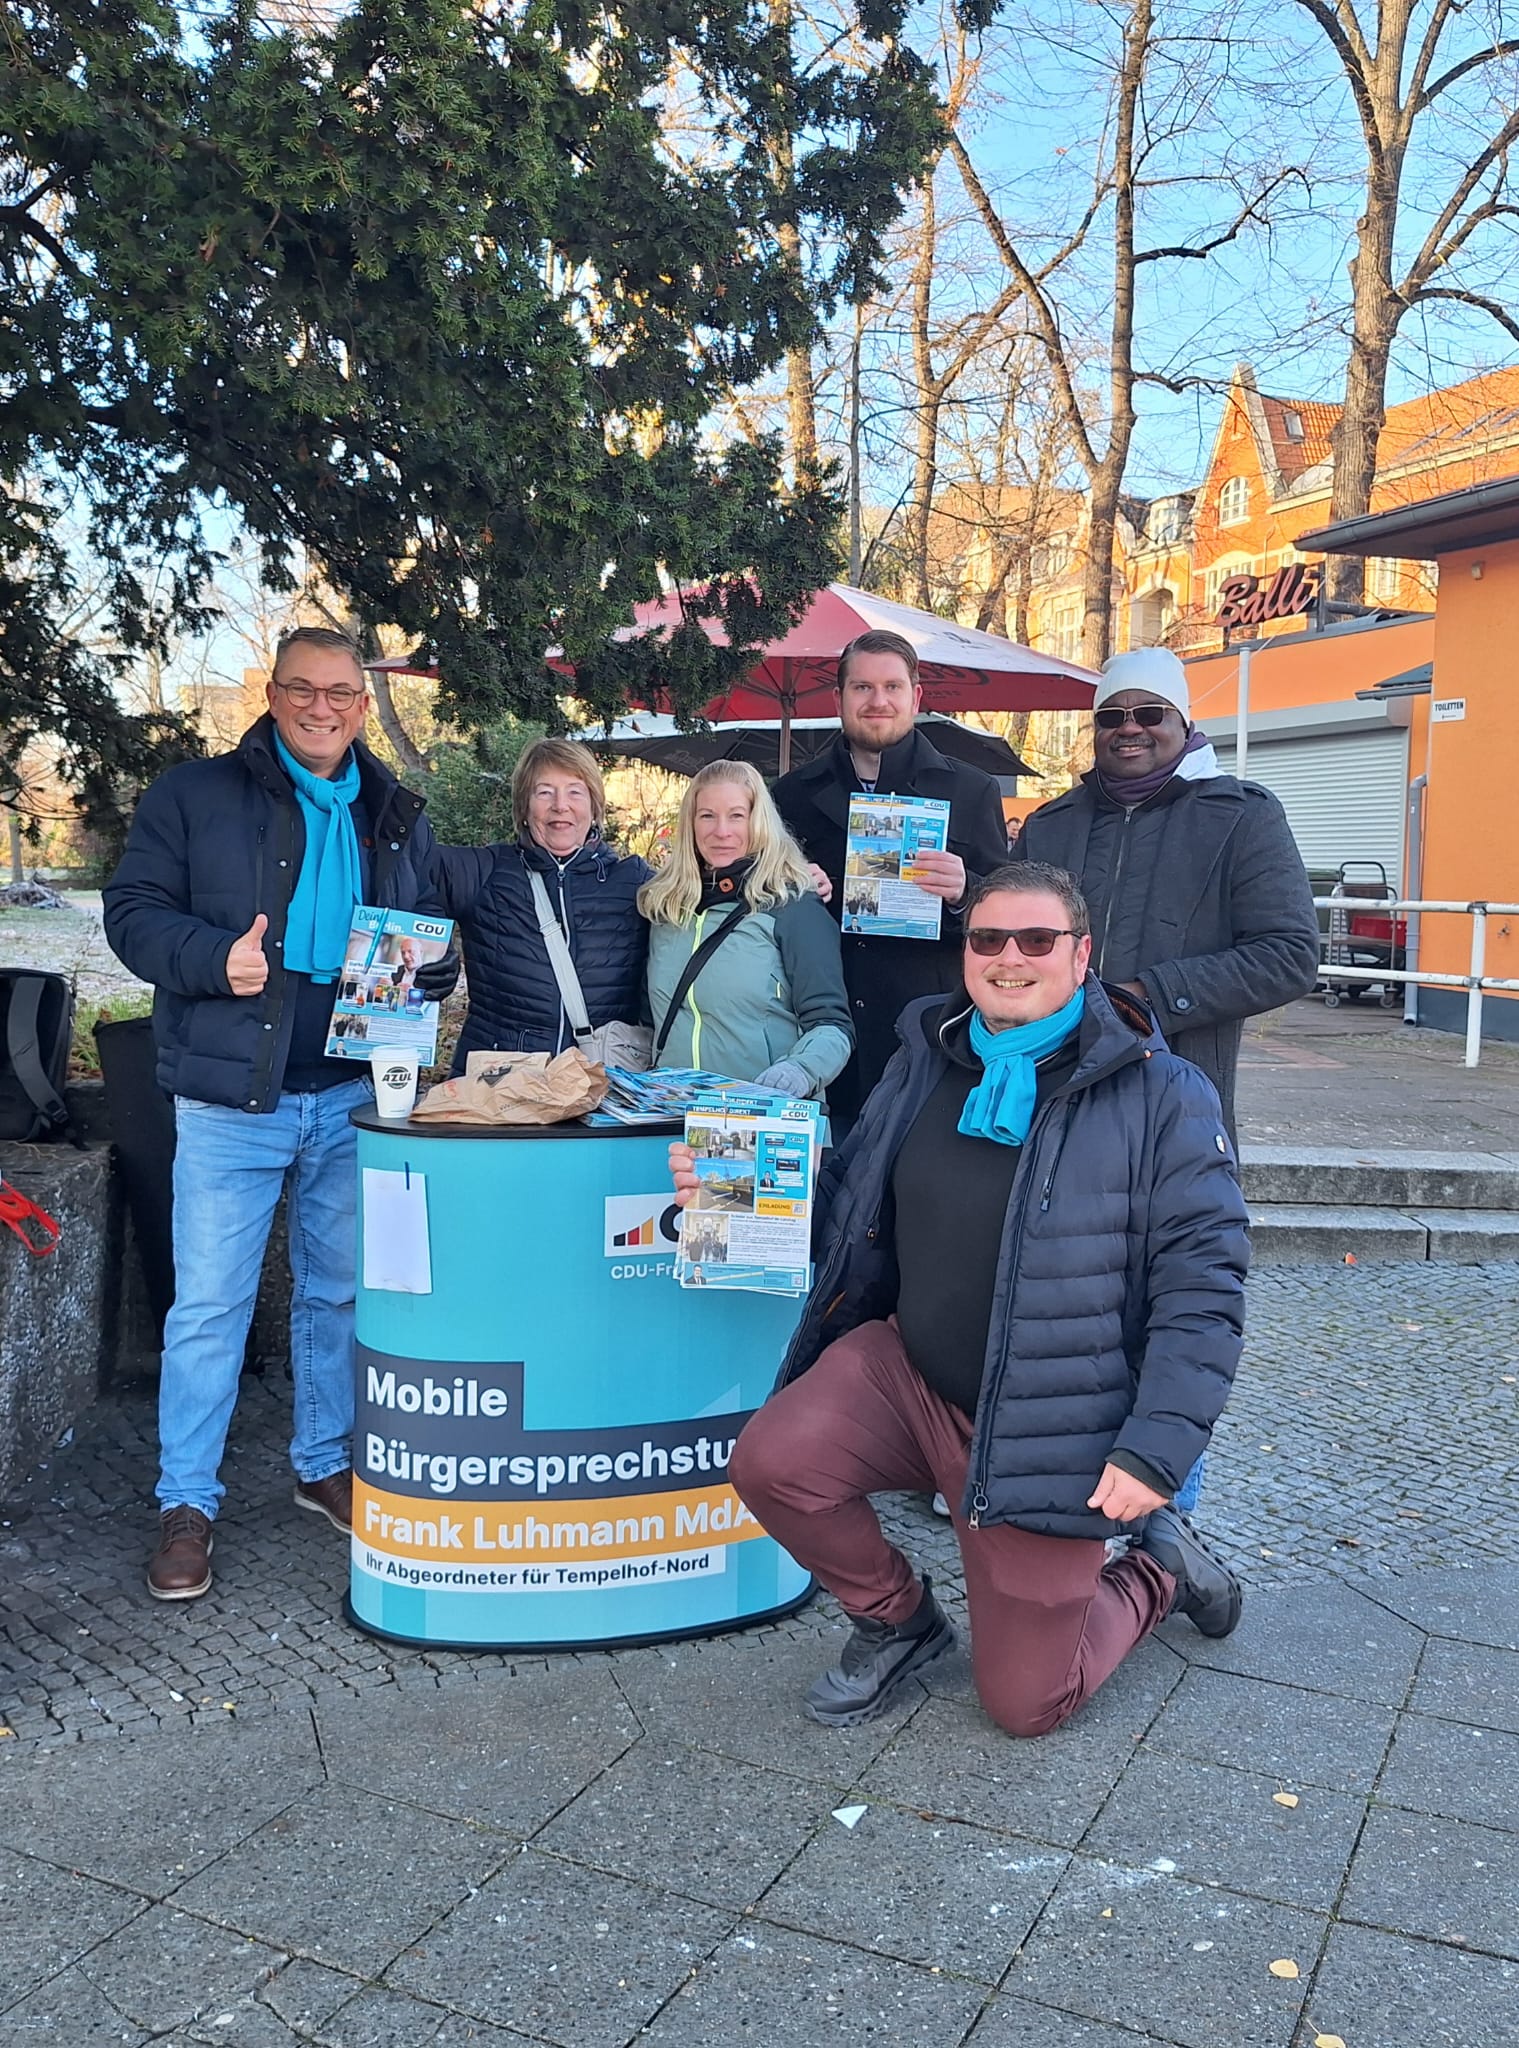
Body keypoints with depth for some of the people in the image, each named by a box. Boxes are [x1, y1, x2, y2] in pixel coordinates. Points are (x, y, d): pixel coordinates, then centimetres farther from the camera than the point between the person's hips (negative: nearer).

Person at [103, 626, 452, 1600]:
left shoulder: (399, 818, 11)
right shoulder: (195, 795, 1)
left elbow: (439, 941, 17)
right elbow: (134, 911, -3)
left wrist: (419, 974, -6)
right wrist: (218, 959, -21)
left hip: (356, 1094, 4)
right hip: (232, 1097, -3)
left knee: (341, 1292, 14)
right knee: (208, 1305, 1)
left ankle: (327, 1466, 32)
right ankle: (188, 1505, 15)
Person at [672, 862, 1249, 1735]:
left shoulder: (1161, 1096, -12)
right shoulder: (928, 1064, 2)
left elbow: (1201, 1286, -14)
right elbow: (844, 1215, 12)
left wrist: (1155, 1450, -21)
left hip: (1045, 1431, -4)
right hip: (905, 1368, 4)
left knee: (1026, 1703, 2)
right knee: (770, 1463, -22)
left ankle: (1163, 1564, 33)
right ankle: (898, 1619, 10)